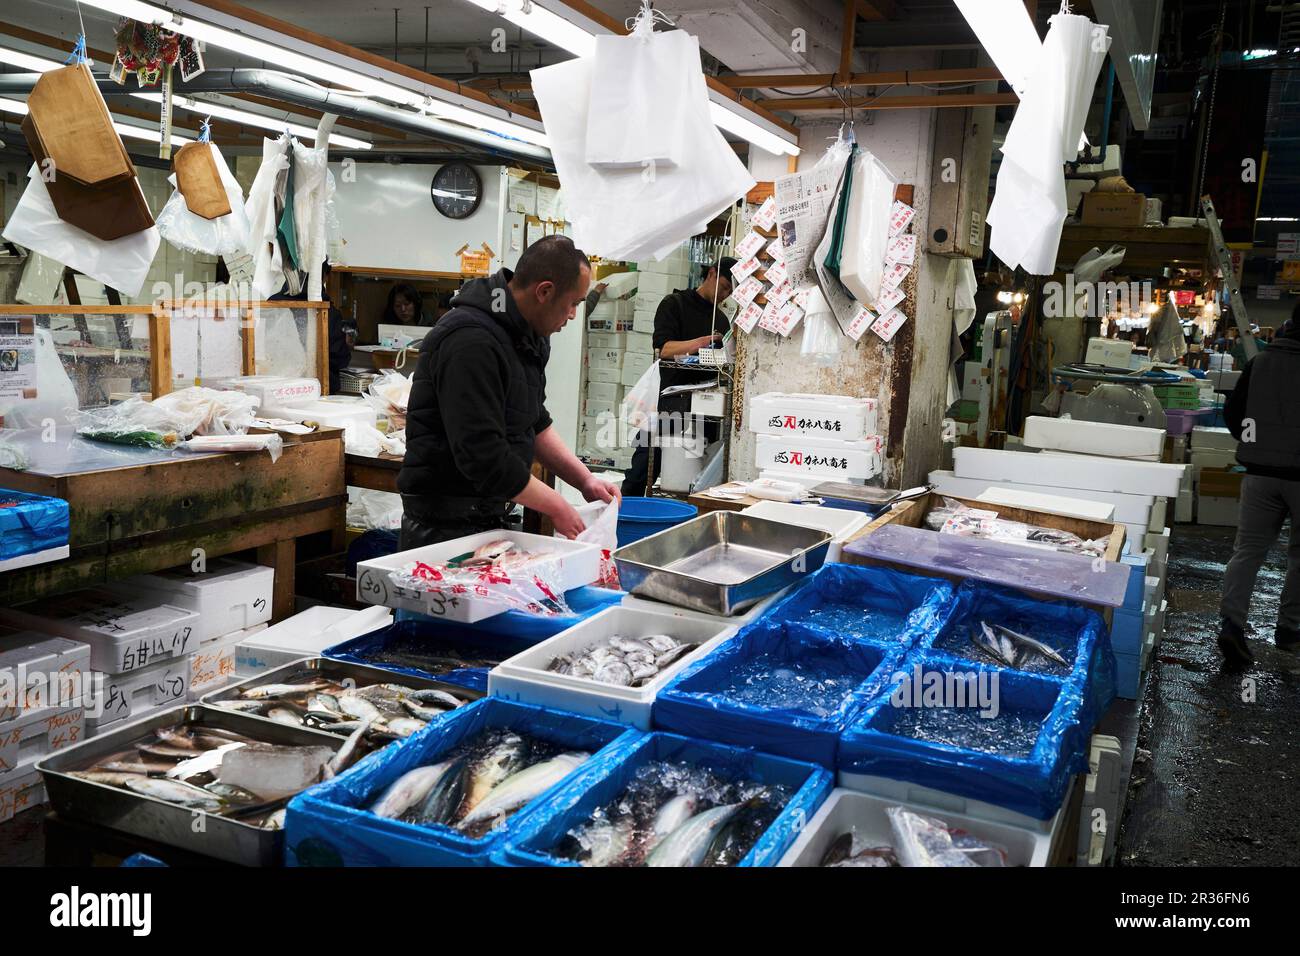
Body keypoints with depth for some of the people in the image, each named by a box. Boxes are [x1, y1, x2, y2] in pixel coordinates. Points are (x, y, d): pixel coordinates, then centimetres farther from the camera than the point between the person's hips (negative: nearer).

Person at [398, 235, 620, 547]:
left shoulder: (526, 334, 8)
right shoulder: (471, 342, -24)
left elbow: (535, 423, 18)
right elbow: (484, 455, -27)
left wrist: (584, 480, 6)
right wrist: (557, 507, -18)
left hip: (491, 518, 9)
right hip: (446, 528, -9)